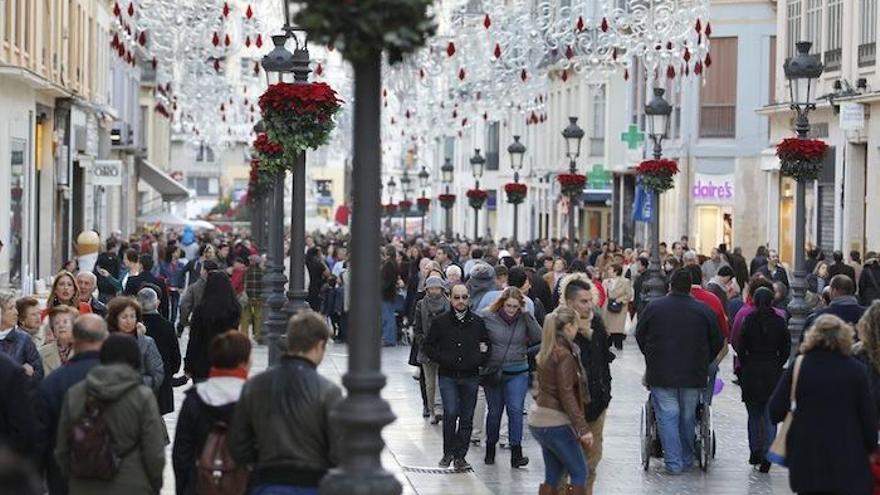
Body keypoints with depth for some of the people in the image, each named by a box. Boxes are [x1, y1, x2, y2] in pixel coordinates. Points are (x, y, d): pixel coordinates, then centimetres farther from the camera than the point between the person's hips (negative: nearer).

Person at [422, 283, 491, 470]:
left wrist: (479, 360, -2)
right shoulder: (440, 322, 2)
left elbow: (488, 345, 16)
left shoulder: (478, 322, 6)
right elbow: (427, 346, 9)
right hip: (447, 376, -2)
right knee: (451, 412, -15)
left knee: (466, 417, 4)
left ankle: (460, 456, 14)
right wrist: (442, 359, -6)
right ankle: (448, 452, 0)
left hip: (470, 377, 2)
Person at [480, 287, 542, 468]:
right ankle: (490, 449, 28)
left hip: (518, 373, 0)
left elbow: (538, 337, -14)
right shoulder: (487, 317, -7)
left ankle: (516, 453, -10)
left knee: (515, 410, -10)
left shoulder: (524, 318, -3)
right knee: (494, 412, 11)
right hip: (493, 371, 0)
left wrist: (527, 315, -18)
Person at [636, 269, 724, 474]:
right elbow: (717, 342, 4)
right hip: (693, 375, 1)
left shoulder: (653, 307, -3)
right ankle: (687, 459, 23)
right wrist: (703, 363, 21)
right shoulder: (704, 311, -3)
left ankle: (674, 462, -4)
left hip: (661, 374, -1)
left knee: (667, 417, 1)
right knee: (687, 418, 14)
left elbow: (640, 336, 6)